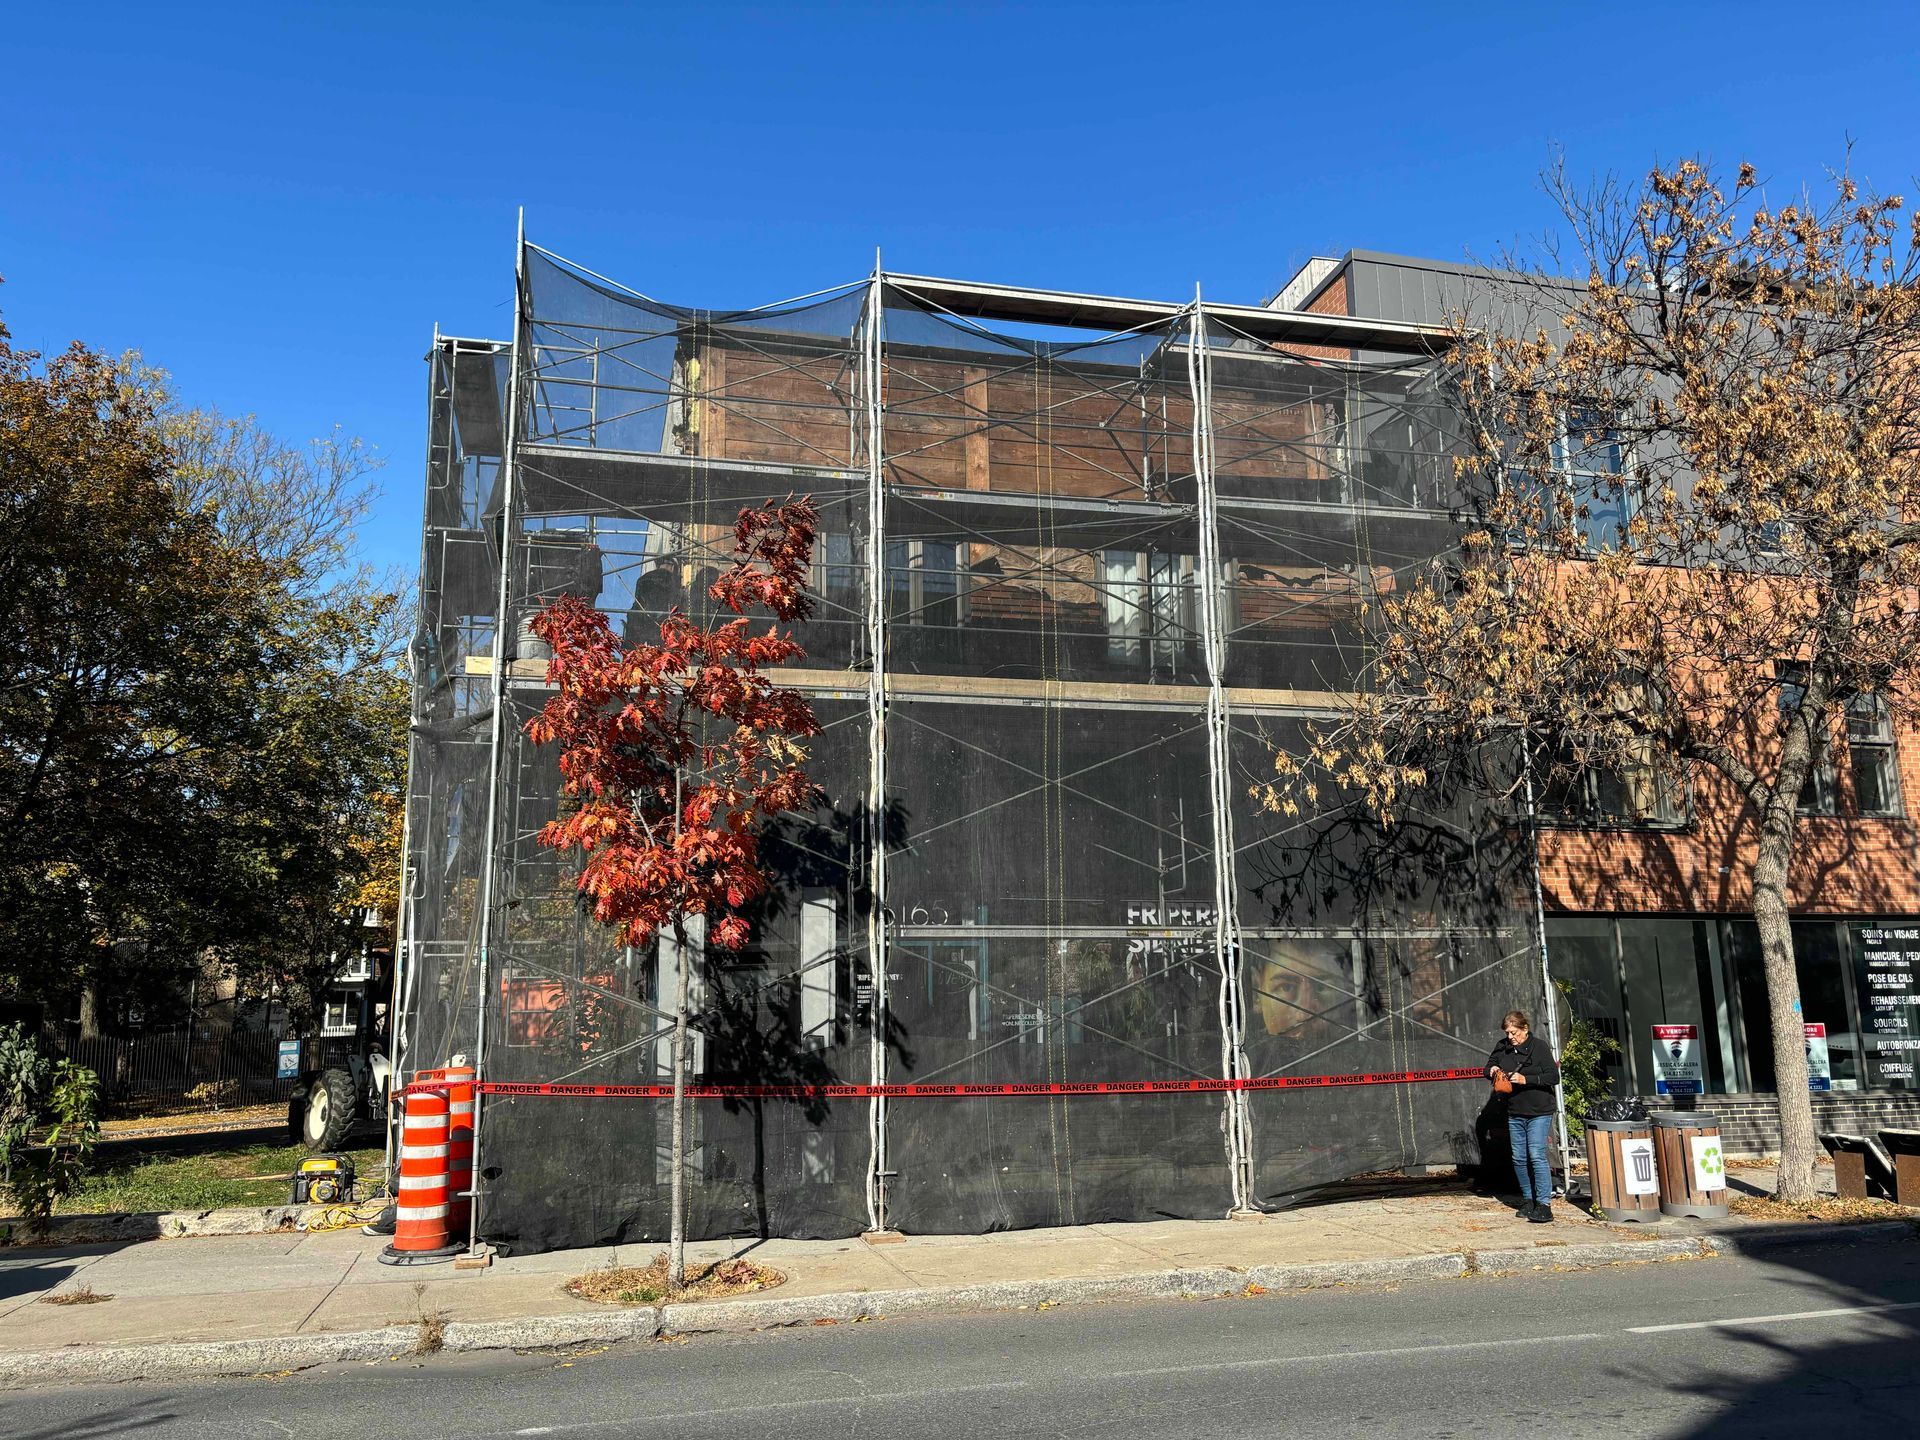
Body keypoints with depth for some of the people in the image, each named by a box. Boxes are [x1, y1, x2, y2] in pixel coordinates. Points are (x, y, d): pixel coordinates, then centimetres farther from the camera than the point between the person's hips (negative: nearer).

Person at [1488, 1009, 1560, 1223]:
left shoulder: (1540, 1047, -9)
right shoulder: (1502, 1048, 5)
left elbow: (1554, 1077, -13)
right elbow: (1489, 1066, 19)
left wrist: (1525, 1079, -22)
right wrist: (1492, 1071, -4)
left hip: (1539, 1112, -6)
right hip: (1514, 1113, 6)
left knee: (1536, 1156, -11)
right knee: (1519, 1158, 9)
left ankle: (1544, 1204, -8)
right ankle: (1528, 1199, 21)